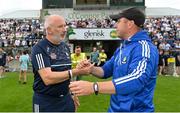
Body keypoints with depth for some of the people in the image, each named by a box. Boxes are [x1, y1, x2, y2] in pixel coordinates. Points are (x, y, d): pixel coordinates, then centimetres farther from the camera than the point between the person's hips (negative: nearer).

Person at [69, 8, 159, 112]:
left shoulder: (144, 47, -21)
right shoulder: (122, 48, 8)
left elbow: (136, 81, -35)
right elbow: (106, 70, 15)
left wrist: (93, 87, -40)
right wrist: (92, 69, -7)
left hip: (136, 109, -7)